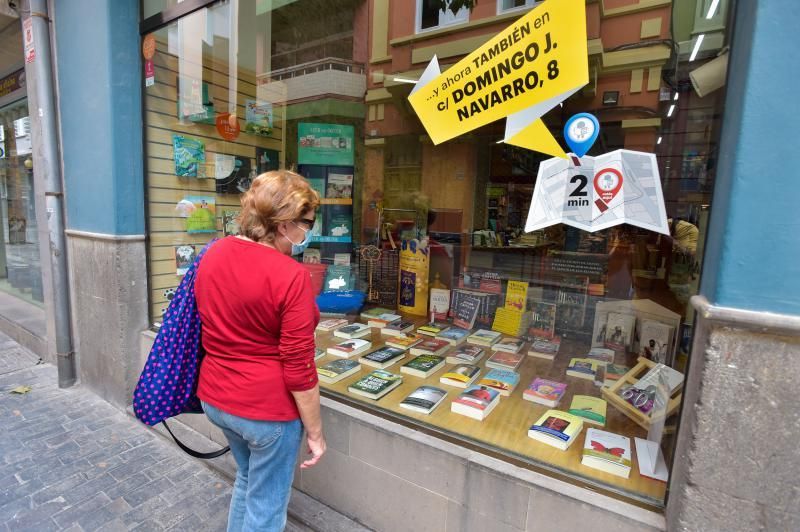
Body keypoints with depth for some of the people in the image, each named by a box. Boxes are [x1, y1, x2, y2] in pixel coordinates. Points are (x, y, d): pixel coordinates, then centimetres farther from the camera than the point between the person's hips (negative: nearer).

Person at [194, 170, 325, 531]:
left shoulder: (213, 254, -1)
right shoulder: (290, 275, -24)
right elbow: (298, 370, -21)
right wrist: (315, 431, -10)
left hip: (215, 397, 8)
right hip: (267, 408, -7)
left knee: (248, 480, 32)